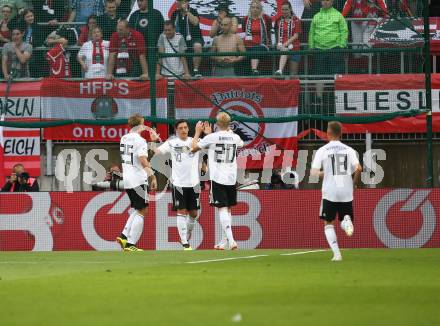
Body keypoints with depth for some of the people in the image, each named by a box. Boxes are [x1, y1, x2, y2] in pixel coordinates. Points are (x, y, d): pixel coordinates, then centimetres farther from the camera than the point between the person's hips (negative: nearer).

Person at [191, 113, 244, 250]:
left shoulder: (211, 137, -8)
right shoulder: (235, 137, 3)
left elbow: (194, 148, 7)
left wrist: (198, 132, 21)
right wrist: (230, 131, 41)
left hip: (217, 178, -4)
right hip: (231, 178, 4)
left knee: (222, 209, -7)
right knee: (228, 209, 16)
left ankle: (231, 240, -22)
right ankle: (224, 241, 20)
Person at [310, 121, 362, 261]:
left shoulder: (322, 150, -1)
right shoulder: (349, 150, 4)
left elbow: (314, 172, -6)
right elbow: (358, 168, -8)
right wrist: (354, 183, 9)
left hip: (330, 192, -2)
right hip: (346, 192, 2)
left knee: (328, 224, 12)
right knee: (345, 219, 16)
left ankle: (336, 253, -5)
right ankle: (347, 221, -23)